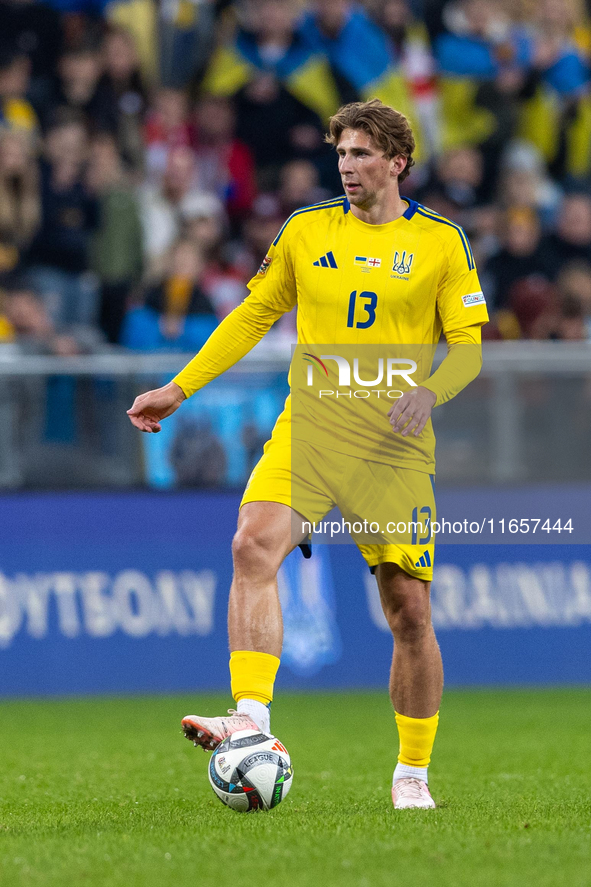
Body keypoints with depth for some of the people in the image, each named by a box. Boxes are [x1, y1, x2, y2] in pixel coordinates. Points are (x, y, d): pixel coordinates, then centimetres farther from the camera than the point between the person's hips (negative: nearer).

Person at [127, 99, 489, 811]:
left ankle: (413, 773, 17)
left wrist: (430, 392, -18)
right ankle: (252, 719, -33)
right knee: (253, 545, -26)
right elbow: (254, 315, 16)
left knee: (408, 608, 0)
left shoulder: (440, 241, 2)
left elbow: (468, 344, 3)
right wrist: (179, 388, 12)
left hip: (395, 445, -1)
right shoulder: (306, 231, 8)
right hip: (308, 427, 1)